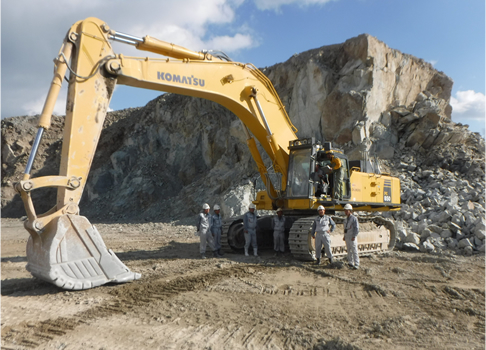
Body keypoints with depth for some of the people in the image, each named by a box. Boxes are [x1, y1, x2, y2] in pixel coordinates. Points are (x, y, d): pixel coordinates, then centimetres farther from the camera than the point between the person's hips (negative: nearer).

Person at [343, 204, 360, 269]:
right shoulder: (346, 219, 14)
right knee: (349, 250, 10)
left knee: (354, 251, -7)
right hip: (347, 237, 7)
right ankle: (350, 263, 18)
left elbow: (357, 228, -14)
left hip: (352, 237, -7)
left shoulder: (354, 218, -10)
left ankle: (356, 265, -4)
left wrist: (354, 236, -19)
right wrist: (344, 236, 15)